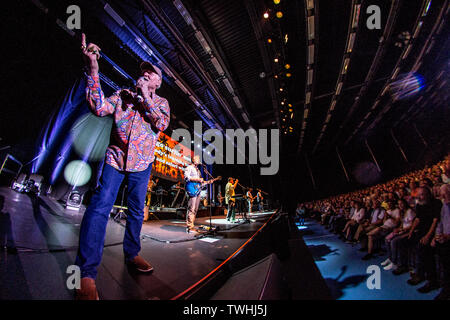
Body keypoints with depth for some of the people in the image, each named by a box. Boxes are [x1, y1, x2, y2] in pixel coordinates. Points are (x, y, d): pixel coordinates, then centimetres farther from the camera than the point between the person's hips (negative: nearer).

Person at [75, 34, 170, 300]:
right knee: (101, 205, -14)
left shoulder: (161, 102, 11)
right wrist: (93, 70, -11)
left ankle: (131, 255, 25)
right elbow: (100, 108, -6)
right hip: (116, 157, -1)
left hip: (142, 162, 1)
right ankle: (87, 273, -7)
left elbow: (162, 124, -9)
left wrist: (146, 98, -10)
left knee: (137, 210, 8)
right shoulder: (124, 94, 11)